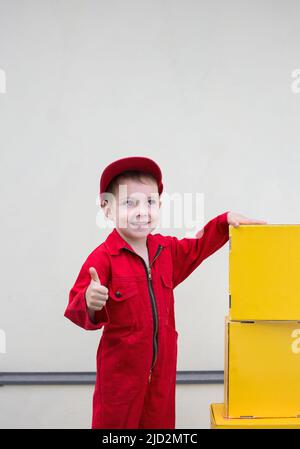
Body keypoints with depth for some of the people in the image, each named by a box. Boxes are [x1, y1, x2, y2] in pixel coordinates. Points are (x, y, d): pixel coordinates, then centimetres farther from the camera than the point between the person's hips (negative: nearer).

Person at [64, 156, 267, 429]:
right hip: (120, 368, -6)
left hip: (162, 367, 6)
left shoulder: (166, 248, 3)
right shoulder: (103, 258, -18)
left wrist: (225, 221, 13)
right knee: (115, 423, 6)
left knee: (160, 421, 16)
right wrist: (89, 303, -43)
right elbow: (77, 309, -20)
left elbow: (197, 248, 22)